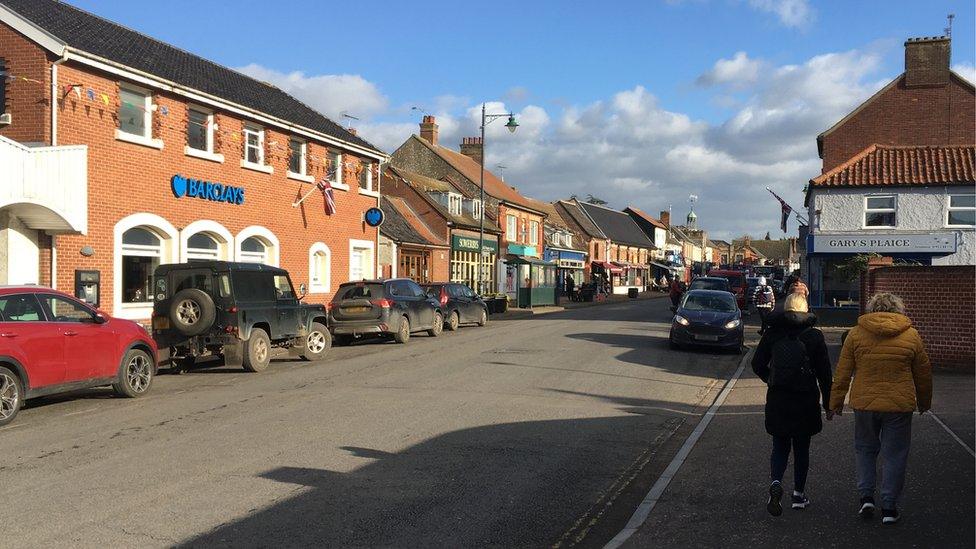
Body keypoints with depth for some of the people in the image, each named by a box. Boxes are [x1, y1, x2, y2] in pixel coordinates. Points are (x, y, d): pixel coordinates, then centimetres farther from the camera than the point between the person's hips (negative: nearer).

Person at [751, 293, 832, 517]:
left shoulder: (772, 334, 0)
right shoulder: (814, 335, -3)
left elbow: (757, 365, 2)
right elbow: (824, 372, -1)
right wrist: (827, 403, 6)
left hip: (777, 399, 1)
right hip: (806, 400, 0)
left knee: (780, 446, 11)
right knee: (802, 448, 14)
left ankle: (776, 482, -14)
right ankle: (799, 494, 20)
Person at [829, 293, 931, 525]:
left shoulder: (856, 333, -1)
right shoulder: (911, 335, 1)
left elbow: (843, 372, 0)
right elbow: (923, 373, 10)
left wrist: (836, 401, 8)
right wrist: (924, 402, 23)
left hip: (864, 403, 0)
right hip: (899, 405, 0)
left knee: (865, 449, 18)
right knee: (894, 454, 8)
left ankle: (866, 496, 11)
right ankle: (889, 507, 12)